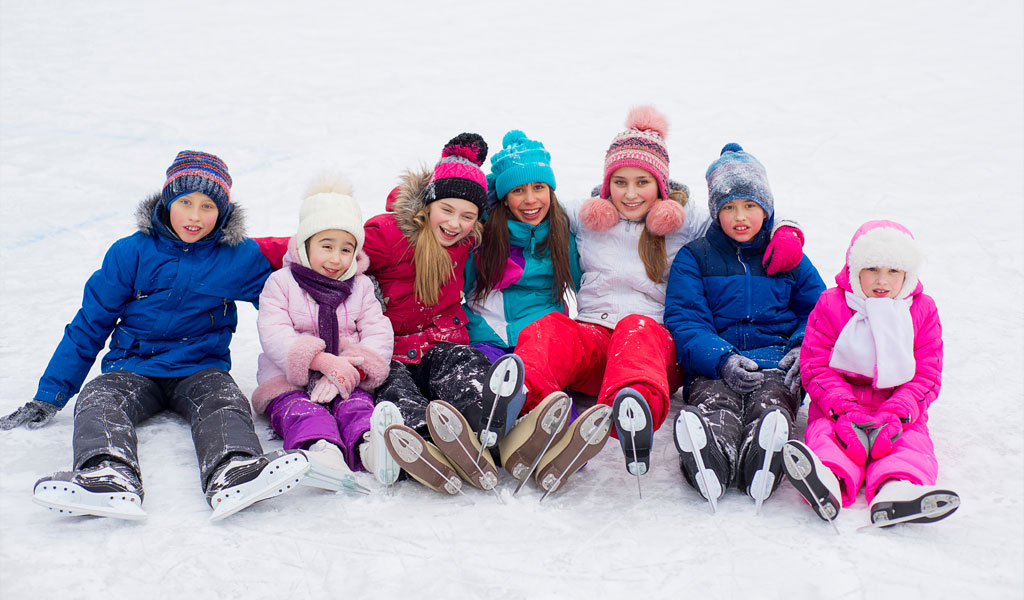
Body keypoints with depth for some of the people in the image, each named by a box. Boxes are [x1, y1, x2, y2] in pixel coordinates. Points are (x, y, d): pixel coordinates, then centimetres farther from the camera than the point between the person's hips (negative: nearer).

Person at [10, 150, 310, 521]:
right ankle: (110, 478, -59)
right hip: (134, 369, 1)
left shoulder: (240, 257, 3)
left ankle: (233, 475, -63)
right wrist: (49, 396, 7)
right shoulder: (131, 253, 4)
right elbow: (89, 324, 8)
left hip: (201, 369, -1)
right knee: (98, 400, -31)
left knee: (224, 401, -33)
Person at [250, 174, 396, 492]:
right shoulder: (281, 283, 7)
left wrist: (355, 368, -18)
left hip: (346, 382, 2)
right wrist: (325, 361, -23)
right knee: (301, 410, -34)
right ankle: (323, 451, -65)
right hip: (290, 383, -2)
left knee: (357, 404, -31)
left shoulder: (361, 287, 17)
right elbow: (274, 335, -8)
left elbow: (379, 335, 5)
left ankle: (370, 446, -63)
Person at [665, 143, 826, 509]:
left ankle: (759, 463, -64)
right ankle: (707, 464, -66)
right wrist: (722, 360, -16)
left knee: (770, 402, -34)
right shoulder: (693, 258, 15)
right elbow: (684, 323, 4)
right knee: (713, 401, -36)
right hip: (714, 366, -1)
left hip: (776, 366, 1)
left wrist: (804, 348, -2)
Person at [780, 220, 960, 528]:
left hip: (900, 409, 2)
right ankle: (828, 486, -63)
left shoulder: (923, 311, 7)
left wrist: (894, 416, -19)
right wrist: (846, 411, -22)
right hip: (839, 406, -1)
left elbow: (926, 377, 0)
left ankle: (894, 490, -59)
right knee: (825, 432, -31)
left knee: (913, 444, -28)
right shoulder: (831, 305, 3)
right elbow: (816, 367, -5)